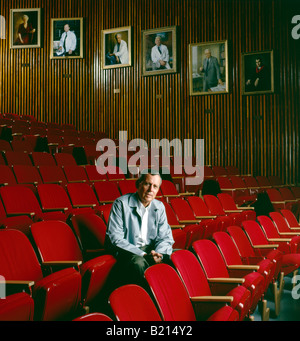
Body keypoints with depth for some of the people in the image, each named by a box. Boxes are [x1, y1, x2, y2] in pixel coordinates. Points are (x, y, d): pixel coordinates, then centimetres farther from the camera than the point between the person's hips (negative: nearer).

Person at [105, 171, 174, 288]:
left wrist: (158, 253, -19)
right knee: (138, 262, -37)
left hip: (151, 249, 5)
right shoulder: (121, 203, -8)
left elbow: (165, 237, 6)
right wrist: (143, 254, -24)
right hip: (127, 251, -5)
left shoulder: (159, 207, 9)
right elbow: (115, 238, -15)